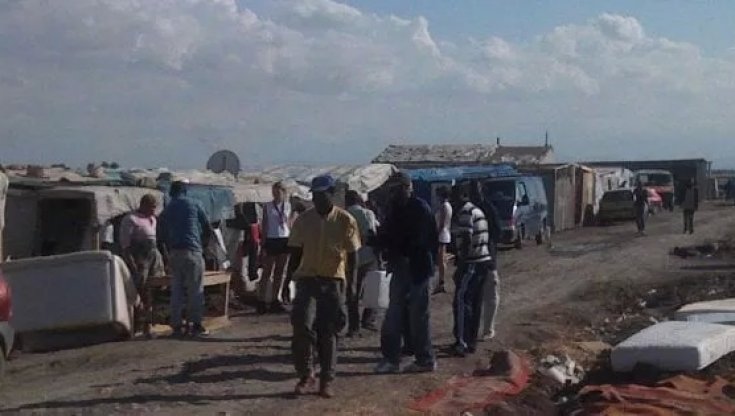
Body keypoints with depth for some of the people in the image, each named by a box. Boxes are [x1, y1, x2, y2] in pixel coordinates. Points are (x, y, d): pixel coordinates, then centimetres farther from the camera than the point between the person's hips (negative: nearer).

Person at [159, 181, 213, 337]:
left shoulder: (166, 210, 14)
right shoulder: (194, 204, 4)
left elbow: (163, 235, 14)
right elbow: (207, 227, 5)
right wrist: (203, 239, 22)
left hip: (174, 253, 4)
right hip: (192, 251, -4)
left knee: (176, 290, 8)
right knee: (195, 289, 0)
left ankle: (177, 326, 8)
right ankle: (196, 325, -1)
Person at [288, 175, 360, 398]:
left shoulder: (345, 220, -4)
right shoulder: (304, 219, 2)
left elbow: (352, 255, 1)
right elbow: (295, 250, 9)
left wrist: (351, 283, -2)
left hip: (334, 281, -1)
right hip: (307, 279, 1)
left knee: (328, 331, 4)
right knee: (303, 324, -13)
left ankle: (327, 380, 15)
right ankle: (306, 374, 4)